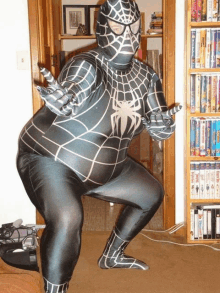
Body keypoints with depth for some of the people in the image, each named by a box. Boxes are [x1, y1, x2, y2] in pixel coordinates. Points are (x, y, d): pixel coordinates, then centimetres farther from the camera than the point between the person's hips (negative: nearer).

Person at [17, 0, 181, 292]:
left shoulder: (146, 77, -3)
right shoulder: (87, 65, -23)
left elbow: (159, 130, -1)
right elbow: (67, 101, -39)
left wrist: (164, 124, -24)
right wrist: (61, 101, -62)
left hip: (103, 166, 8)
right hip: (51, 158, -7)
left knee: (152, 194, 17)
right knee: (67, 219, -34)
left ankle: (112, 255, 34)